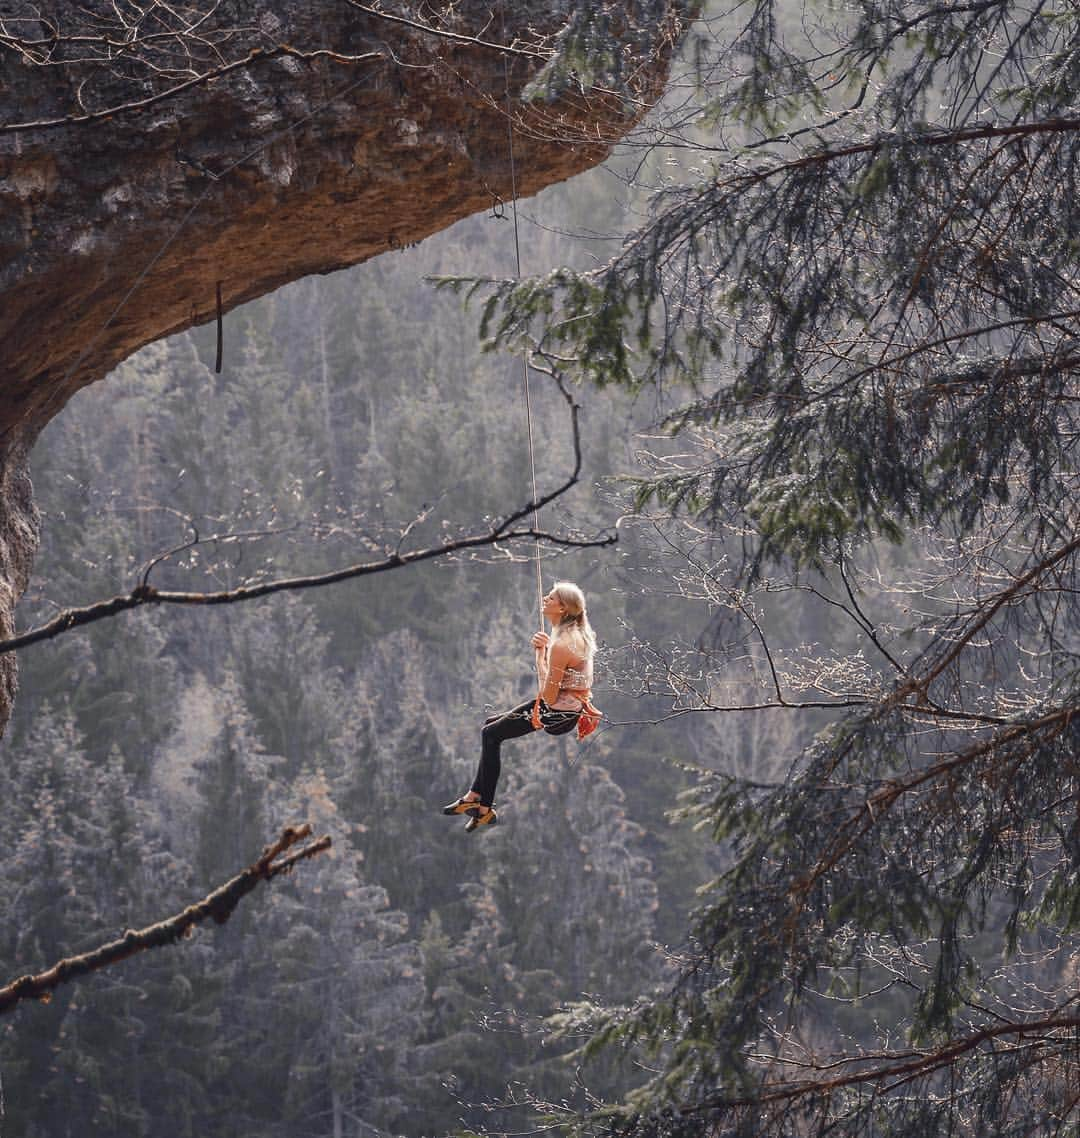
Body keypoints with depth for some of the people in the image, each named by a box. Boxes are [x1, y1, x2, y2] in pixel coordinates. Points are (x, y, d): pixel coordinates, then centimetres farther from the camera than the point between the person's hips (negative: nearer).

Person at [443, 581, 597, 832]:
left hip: (559, 713, -10)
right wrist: (542, 650, -7)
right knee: (491, 725, 17)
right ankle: (476, 796, 21)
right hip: (570, 706, 10)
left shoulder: (561, 646, -26)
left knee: (491, 734, -1)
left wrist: (540, 654, -15)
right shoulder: (577, 634, 5)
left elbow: (549, 696, -24)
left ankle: (485, 809, 7)